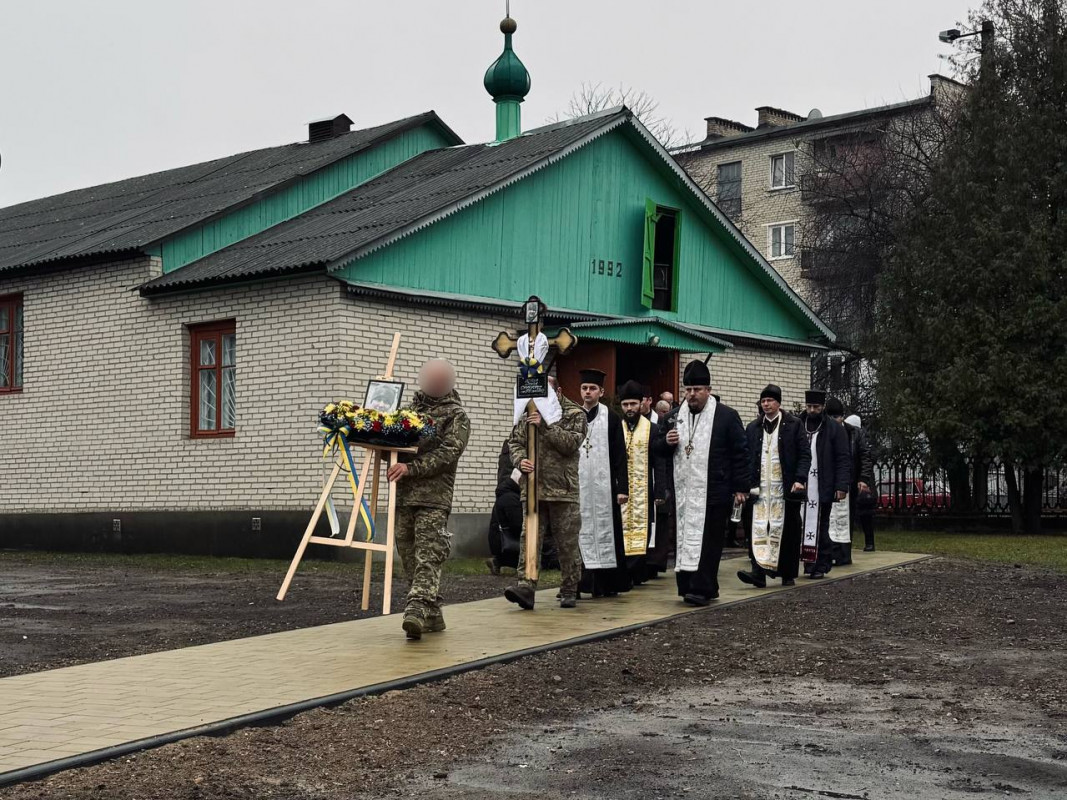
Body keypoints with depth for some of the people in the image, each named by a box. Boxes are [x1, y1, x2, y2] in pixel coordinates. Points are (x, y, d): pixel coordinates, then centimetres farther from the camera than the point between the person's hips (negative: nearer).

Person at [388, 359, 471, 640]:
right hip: (402, 495, 7)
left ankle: (416, 610, -28)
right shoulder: (412, 407, 21)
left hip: (433, 497, -7)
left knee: (427, 556, -16)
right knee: (408, 556, 7)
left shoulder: (456, 416, 2)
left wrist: (411, 468, -21)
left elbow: (448, 453, -11)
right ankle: (432, 615, 15)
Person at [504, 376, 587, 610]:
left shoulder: (575, 414, 1)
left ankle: (569, 591, 15)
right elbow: (514, 443, 11)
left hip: (563, 490, -3)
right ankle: (526, 587, -13)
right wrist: (520, 460, -10)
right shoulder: (528, 414, 13)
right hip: (533, 489, 3)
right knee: (529, 538, -7)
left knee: (567, 543, 4)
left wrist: (545, 425, -19)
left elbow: (571, 443, -13)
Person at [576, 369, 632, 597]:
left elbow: (620, 457, 0)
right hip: (577, 486, 2)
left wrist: (622, 488, -6)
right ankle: (585, 582, 5)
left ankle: (608, 583, 9)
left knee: (605, 531, 1)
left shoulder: (611, 418, 2)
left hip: (603, 486, -2)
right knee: (582, 533, 1)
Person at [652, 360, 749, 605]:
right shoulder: (674, 417, 13)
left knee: (708, 540, -5)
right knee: (685, 538, 5)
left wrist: (741, 487, -6)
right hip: (683, 493, 5)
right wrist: (666, 442, -3)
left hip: (714, 492, -5)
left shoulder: (727, 416, 0)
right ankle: (691, 586, 12)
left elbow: (740, 453, -1)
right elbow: (658, 450, 21)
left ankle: (701, 589, -6)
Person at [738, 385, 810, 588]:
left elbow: (805, 454, 0)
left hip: (786, 488, -2)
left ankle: (788, 574, 14)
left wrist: (800, 479, -11)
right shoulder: (753, 428, 12)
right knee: (759, 529, -8)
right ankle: (759, 571, -12)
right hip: (760, 489, 2)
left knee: (786, 530, 4)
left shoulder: (793, 425, 3)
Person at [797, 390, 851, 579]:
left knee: (820, 528, 3)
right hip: (801, 488, 2)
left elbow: (843, 460, -1)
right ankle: (809, 563, 2)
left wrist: (842, 486, -10)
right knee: (805, 527, -2)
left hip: (823, 490, -2)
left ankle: (820, 566, 8)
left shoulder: (835, 430, 3)